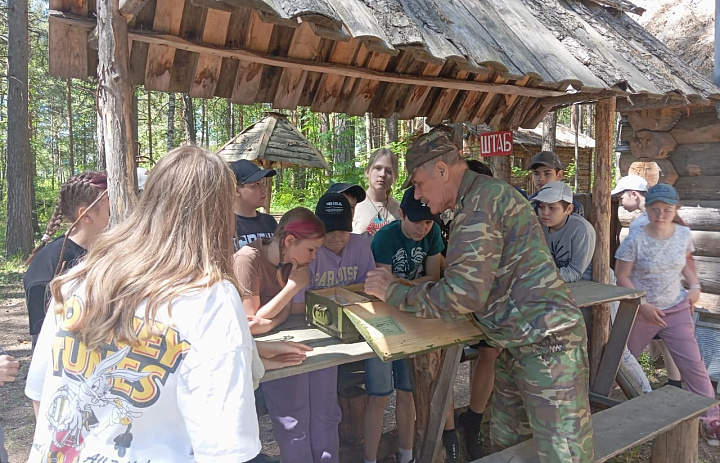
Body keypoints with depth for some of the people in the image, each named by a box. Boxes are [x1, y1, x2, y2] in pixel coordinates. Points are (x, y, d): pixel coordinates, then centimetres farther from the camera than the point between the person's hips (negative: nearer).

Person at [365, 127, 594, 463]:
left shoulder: (480, 200, -17)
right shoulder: (484, 196, 15)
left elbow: (463, 295, -22)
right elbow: (470, 281, 17)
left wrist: (393, 292, -11)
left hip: (547, 344, -10)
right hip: (517, 345, 10)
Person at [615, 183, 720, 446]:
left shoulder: (683, 235, -4)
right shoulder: (635, 240, -17)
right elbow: (622, 277, -12)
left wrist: (694, 285, -2)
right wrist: (643, 305, -19)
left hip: (676, 309, 3)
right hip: (641, 312, -3)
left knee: (693, 364, 0)